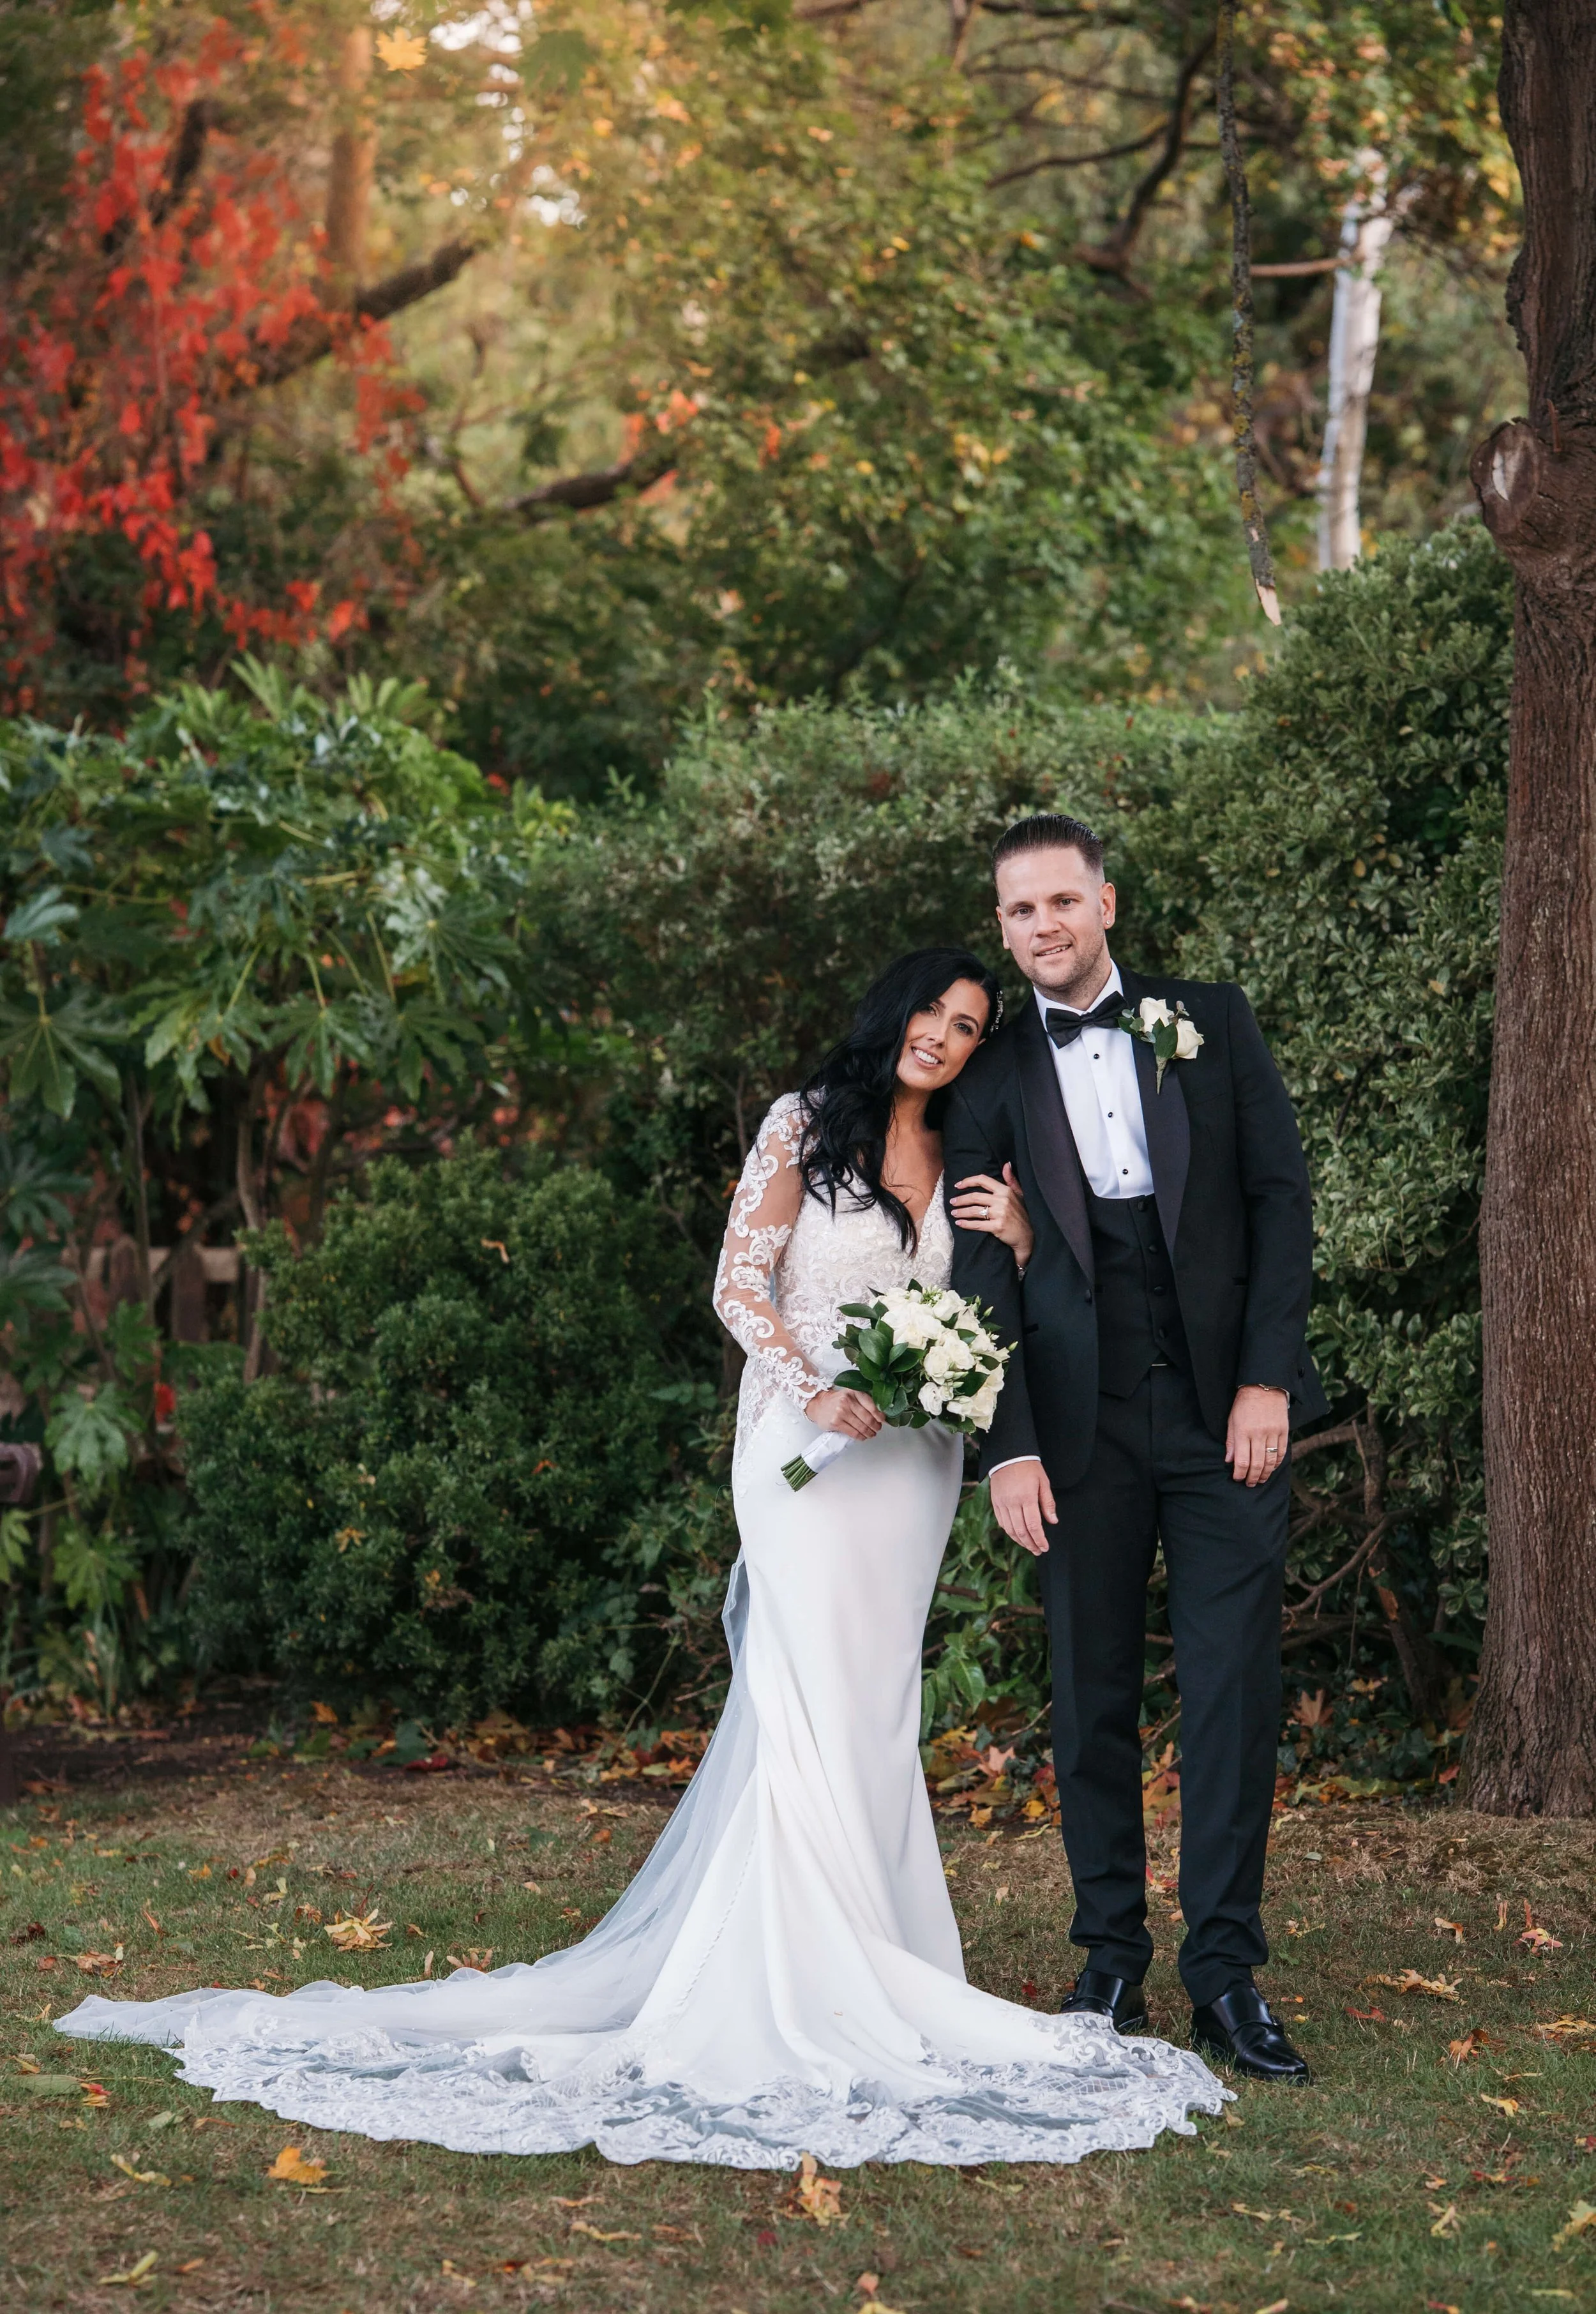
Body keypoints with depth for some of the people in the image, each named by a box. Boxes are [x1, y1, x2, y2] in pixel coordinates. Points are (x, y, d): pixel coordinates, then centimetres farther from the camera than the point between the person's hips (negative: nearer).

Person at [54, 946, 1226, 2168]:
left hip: (915, 1460, 5)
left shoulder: (963, 1162, 12)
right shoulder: (806, 1125, -2)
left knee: (875, 1711, 7)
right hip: (811, 1450, -5)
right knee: (819, 1707, -10)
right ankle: (818, 1988, -9)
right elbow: (741, 1286, -7)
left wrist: (1019, 1242, -5)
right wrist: (816, 1390, -21)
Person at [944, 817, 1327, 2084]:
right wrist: (1008, 1447, -6)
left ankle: (1227, 1973, 3)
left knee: (1236, 1686, -2)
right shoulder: (992, 1077, 6)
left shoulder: (1213, 1021, 6)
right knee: (1092, 1694, 4)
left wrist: (1269, 1378, -6)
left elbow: (1282, 1194, 3)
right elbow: (982, 1271, 2)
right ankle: (1112, 1963, 15)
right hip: (1084, 1430, 0)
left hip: (1230, 1409, 0)